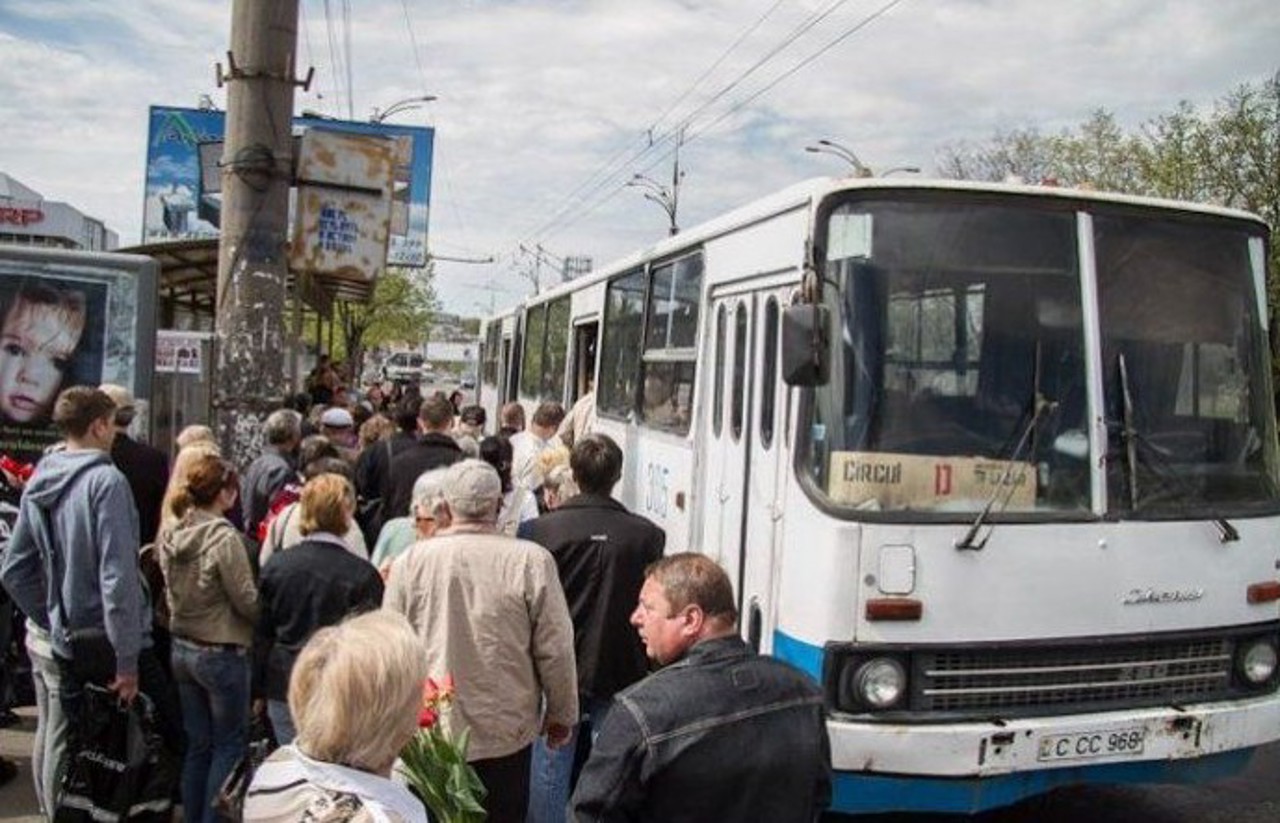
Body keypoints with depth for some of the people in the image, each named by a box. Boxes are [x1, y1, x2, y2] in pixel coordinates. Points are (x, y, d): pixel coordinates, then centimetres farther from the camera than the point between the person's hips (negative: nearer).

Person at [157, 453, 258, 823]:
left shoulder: (170, 535, 1)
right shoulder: (224, 538, -20)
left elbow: (171, 592, 12)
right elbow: (248, 602, -16)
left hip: (182, 648, 7)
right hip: (221, 652, -7)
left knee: (197, 744, 17)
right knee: (230, 745, 8)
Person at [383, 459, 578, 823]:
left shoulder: (410, 561, -11)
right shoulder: (531, 561, -16)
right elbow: (555, 649, -10)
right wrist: (561, 714, 6)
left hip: (429, 734, 1)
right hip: (506, 737, -1)